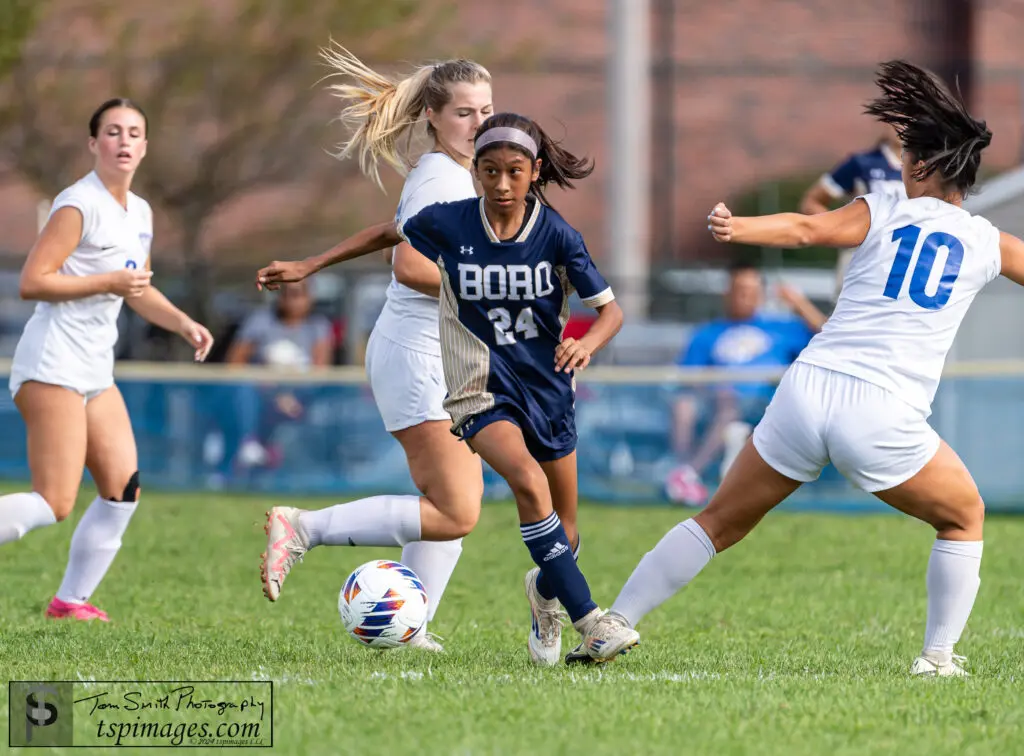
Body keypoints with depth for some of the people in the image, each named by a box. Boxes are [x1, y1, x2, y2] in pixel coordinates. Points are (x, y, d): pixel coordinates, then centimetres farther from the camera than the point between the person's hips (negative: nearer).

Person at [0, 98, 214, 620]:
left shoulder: (139, 213, 15)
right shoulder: (79, 205, -12)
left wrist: (182, 323, 14)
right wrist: (109, 282, -18)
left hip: (95, 371, 9)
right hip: (52, 366, -9)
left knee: (124, 489, 2)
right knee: (54, 504, -16)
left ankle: (71, 601, 11)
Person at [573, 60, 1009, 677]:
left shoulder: (881, 214, 9)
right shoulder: (987, 243, 10)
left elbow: (808, 228, -9)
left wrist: (739, 228, -20)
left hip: (807, 390, 2)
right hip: (882, 417, -2)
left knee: (721, 521, 16)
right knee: (965, 518, 23)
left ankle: (614, 624, 14)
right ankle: (939, 655, 15)